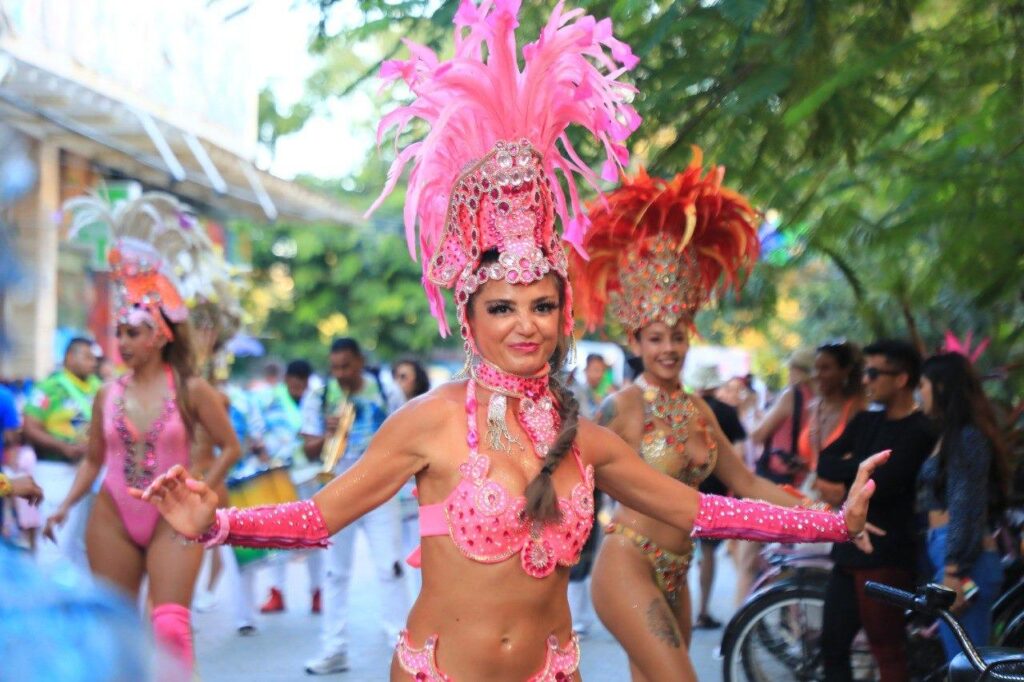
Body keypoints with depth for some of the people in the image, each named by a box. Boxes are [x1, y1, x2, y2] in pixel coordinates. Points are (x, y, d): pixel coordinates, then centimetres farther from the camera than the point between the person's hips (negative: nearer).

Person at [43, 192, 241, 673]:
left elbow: (230, 447, 1)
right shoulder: (108, 395, 4)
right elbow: (93, 459, 10)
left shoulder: (191, 391, -4)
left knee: (171, 625, -14)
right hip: (113, 519, 3)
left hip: (172, 520, -3)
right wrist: (65, 506, -2)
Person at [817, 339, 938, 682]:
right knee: (833, 645, 11)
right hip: (849, 549, 8)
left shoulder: (920, 432, -10)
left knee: (888, 652, -2)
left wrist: (843, 490, -4)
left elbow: (881, 486, -20)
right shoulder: (865, 422, 15)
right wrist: (864, 466, -14)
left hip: (885, 557, -8)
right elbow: (825, 464, 2)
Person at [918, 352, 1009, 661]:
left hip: (963, 559, -10)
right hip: (948, 554, 10)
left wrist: (954, 572, -20)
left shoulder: (966, 438, -11)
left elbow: (967, 509, -17)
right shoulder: (954, 435, 18)